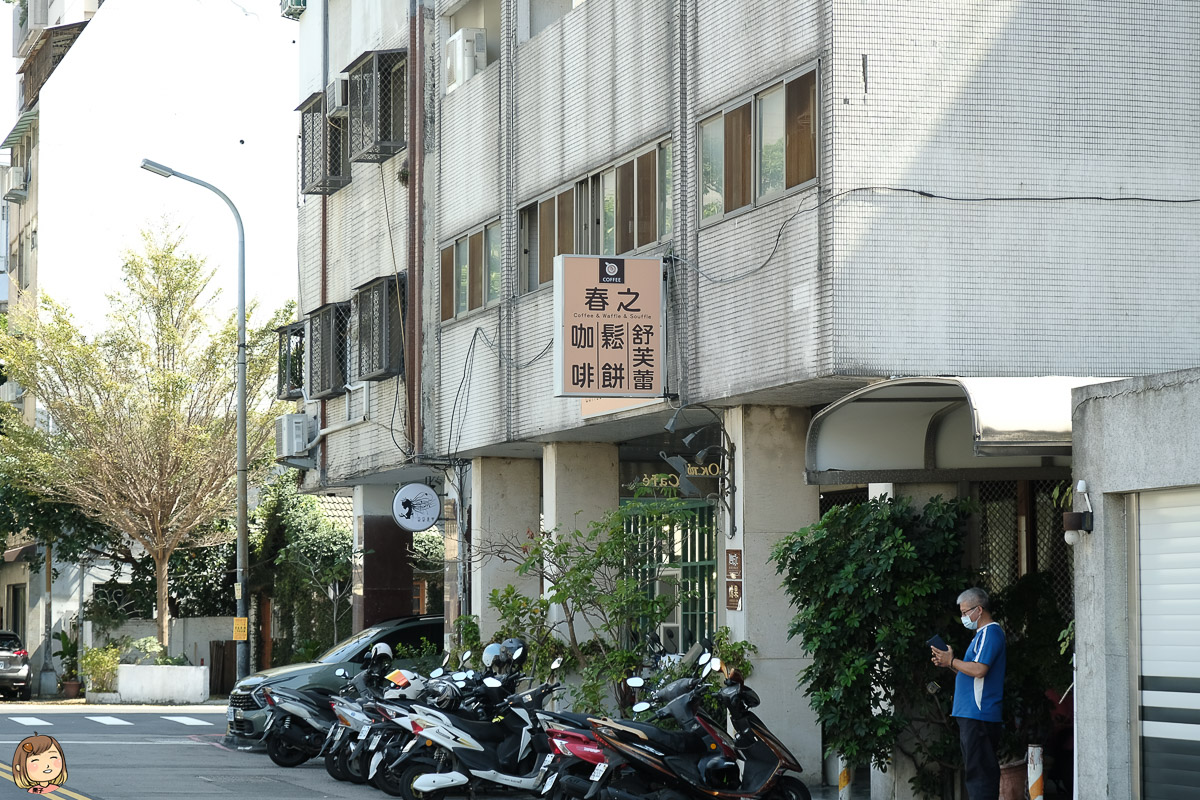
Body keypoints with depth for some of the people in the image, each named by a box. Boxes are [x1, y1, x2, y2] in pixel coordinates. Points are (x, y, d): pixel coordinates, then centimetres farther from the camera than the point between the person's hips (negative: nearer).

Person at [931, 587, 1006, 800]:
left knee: (979, 770, -12)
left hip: (979, 716, -11)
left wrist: (951, 661, -10)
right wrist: (948, 663, 12)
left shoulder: (990, 632, -11)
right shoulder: (983, 634, 22)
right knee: (977, 770, 11)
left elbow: (979, 670, -22)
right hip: (972, 715, 11)